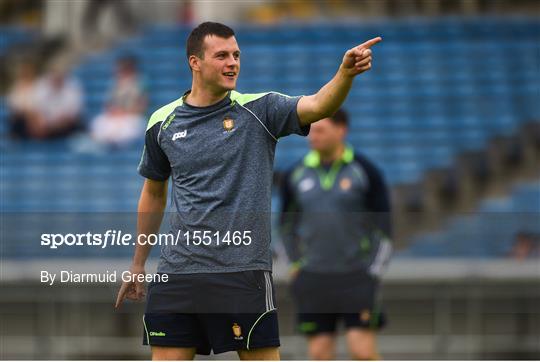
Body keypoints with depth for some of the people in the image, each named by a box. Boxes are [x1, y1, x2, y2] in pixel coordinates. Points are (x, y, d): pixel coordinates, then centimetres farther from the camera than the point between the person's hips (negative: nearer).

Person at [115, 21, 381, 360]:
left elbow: (319, 105, -19)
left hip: (243, 272, -3)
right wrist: (138, 264, 25)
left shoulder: (259, 110, -1)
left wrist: (347, 72, -39)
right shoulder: (162, 123, 7)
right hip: (177, 272, 3)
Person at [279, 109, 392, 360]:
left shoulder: (365, 172, -5)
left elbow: (384, 229, -1)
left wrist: (373, 275, -6)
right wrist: (296, 266, 11)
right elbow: (287, 225, 20)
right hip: (313, 279, 3)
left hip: (356, 276, -3)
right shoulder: (295, 176, 4)